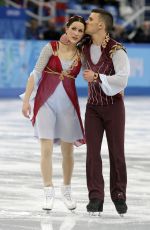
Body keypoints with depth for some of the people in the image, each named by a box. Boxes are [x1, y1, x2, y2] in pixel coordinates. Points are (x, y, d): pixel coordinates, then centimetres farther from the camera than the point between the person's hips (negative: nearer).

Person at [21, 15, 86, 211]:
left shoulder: (81, 55, 3)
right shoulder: (51, 48, -5)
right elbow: (36, 73, -7)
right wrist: (26, 99, -11)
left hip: (68, 104, 3)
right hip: (46, 102, -3)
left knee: (67, 151, 8)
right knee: (46, 149, -8)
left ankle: (67, 191, 24)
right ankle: (49, 193, -1)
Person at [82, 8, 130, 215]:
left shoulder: (116, 50, -20)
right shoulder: (86, 48, 0)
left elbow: (122, 79, -31)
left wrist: (97, 77, -40)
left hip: (114, 106, -4)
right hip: (93, 106, 4)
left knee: (116, 152, 0)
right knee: (92, 152, -6)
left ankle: (119, 196, 14)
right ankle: (96, 198, -6)